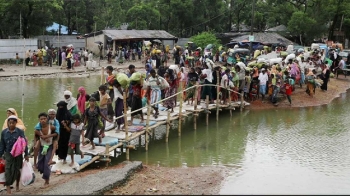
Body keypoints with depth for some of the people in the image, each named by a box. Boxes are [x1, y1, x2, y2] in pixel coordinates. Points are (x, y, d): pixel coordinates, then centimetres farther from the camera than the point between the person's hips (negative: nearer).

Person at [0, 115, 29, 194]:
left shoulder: (20, 132, -8)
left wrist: (26, 154, -4)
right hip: (8, 154, 1)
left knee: (17, 170, 11)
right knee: (8, 170, -8)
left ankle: (17, 184, 36)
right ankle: (8, 188, -8)